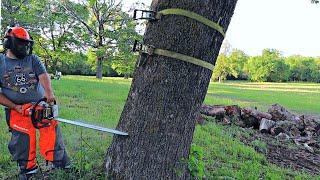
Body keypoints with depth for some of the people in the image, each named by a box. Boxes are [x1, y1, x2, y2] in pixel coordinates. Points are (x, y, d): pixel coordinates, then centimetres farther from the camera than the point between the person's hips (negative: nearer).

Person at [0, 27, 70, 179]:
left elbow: (43, 76, -11)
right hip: (17, 110, -1)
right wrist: (15, 107, -10)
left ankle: (58, 161, -2)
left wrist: (49, 93, -32)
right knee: (23, 139, 0)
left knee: (51, 129, -12)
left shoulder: (32, 59, 6)